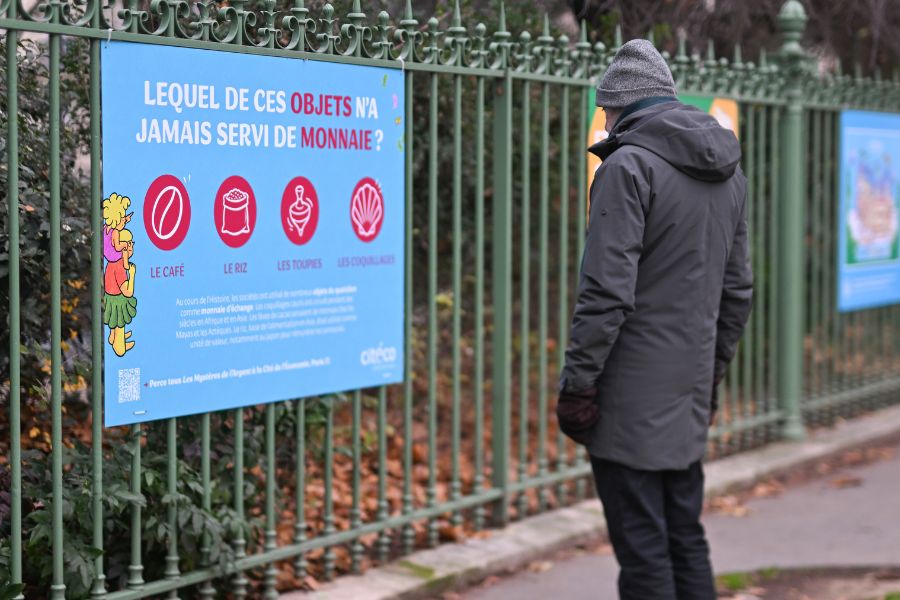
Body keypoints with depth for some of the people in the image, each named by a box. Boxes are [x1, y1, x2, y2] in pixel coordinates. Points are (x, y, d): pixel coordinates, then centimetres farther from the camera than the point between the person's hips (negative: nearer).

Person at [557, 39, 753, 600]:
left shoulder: (629, 166, -12)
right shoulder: (729, 172, 13)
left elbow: (607, 293, -18)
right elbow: (738, 292, 17)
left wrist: (577, 385, -14)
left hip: (633, 398, -8)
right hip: (689, 392, 8)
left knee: (643, 551, -3)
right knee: (686, 538, 15)